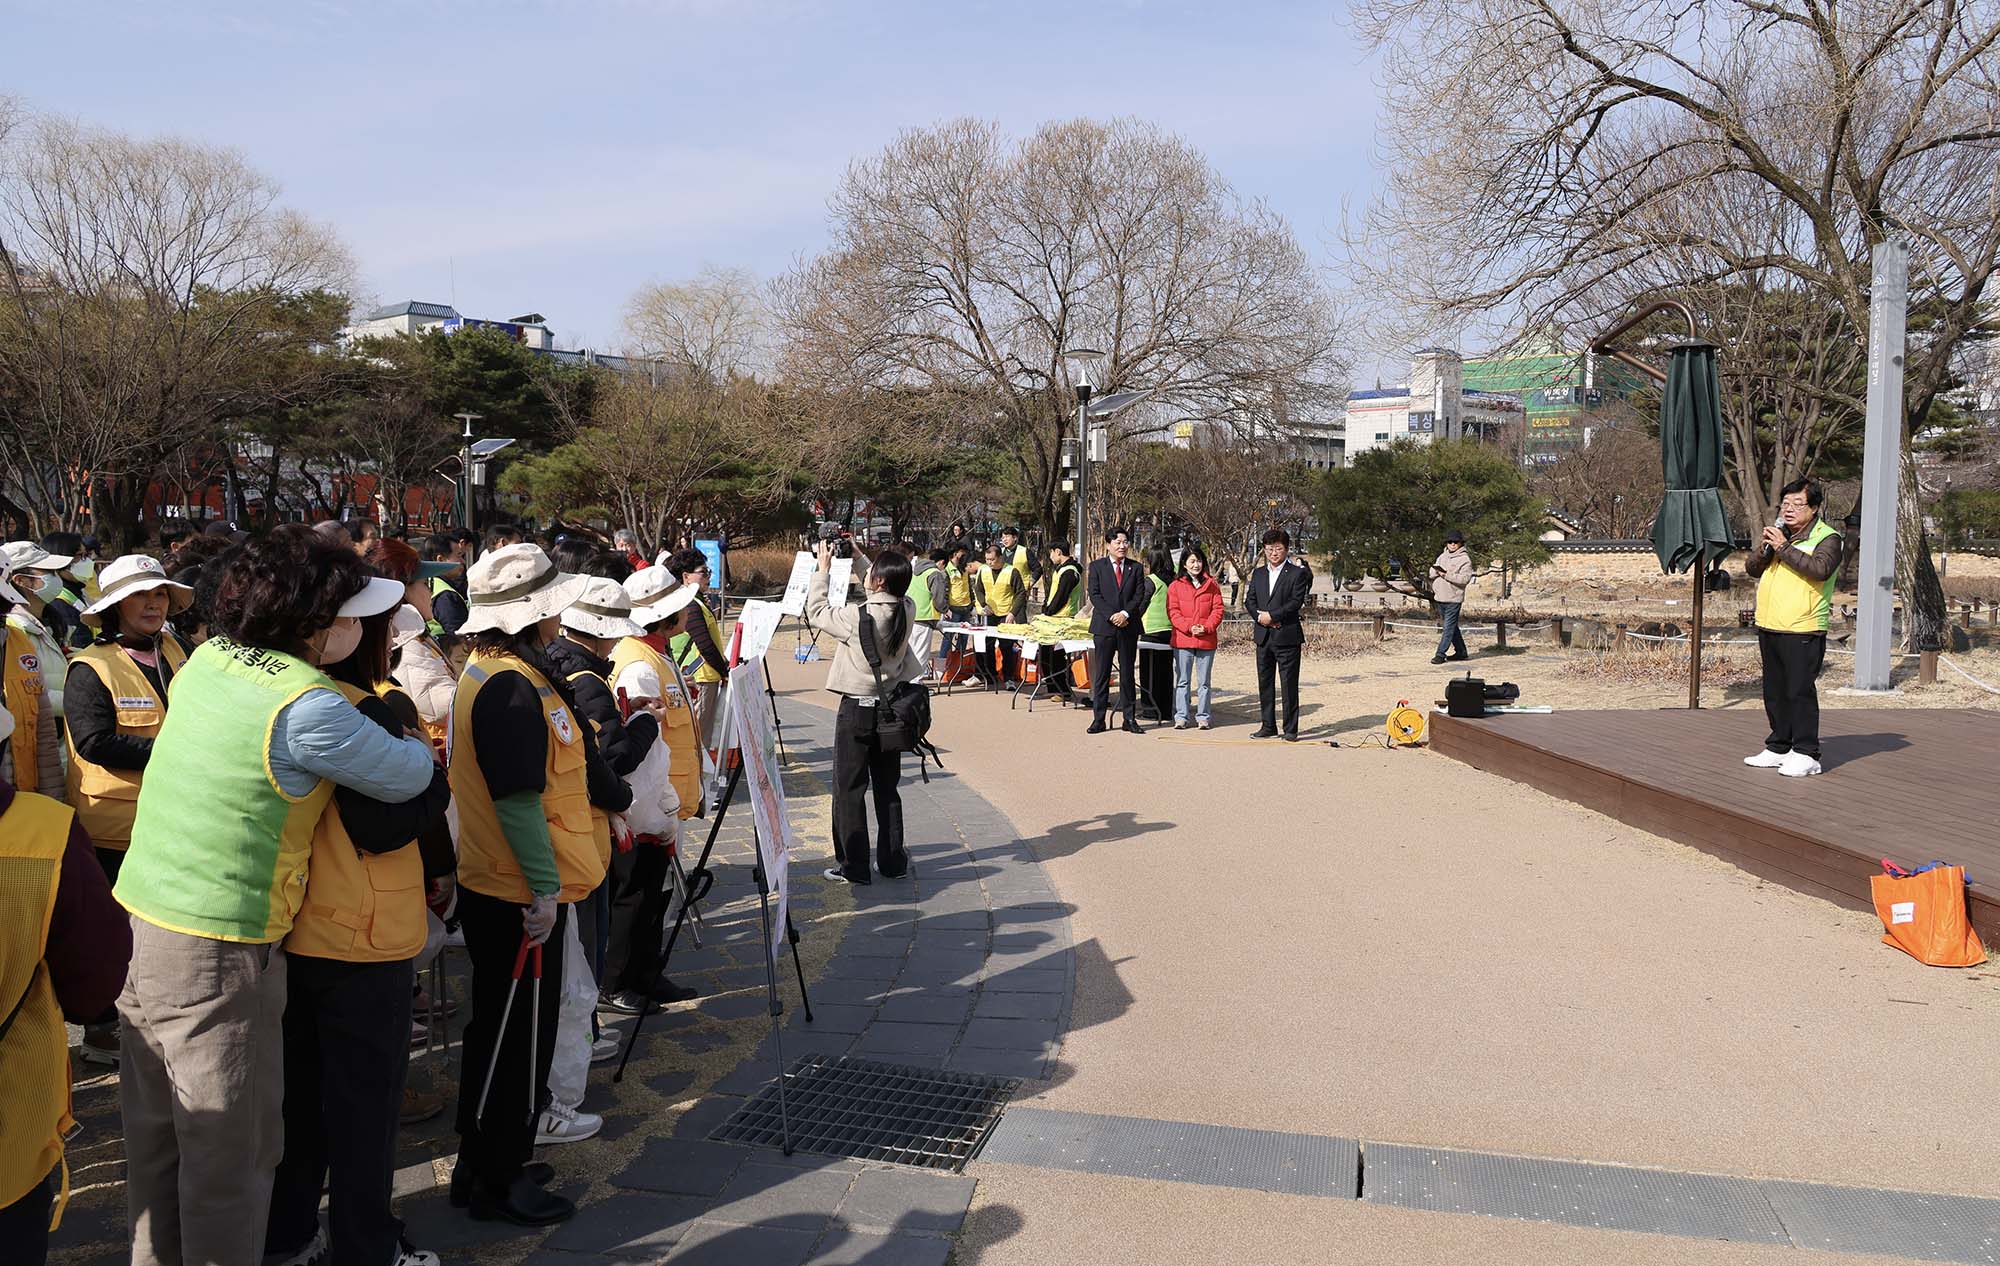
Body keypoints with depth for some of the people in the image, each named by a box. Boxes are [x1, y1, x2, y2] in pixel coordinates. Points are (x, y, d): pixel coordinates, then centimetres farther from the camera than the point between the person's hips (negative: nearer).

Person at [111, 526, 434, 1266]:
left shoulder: (207, 659, 3)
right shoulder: (306, 707, -21)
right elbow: (409, 776, -11)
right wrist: (422, 739, 11)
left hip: (139, 918, 8)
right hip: (216, 950, -8)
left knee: (155, 1134, 20)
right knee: (230, 1150, 5)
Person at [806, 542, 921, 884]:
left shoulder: (858, 617, -21)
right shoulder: (907, 610, -6)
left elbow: (815, 612, -6)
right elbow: (885, 595, 15)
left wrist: (823, 571, 3)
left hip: (857, 708, -5)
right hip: (891, 708, 6)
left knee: (849, 788, 4)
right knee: (887, 787, 14)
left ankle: (852, 865, 7)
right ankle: (892, 862, 20)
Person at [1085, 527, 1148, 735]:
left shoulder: (1135, 568, 10)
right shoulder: (1097, 567, 4)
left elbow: (1139, 595, 3)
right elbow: (1094, 595, -3)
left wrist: (1125, 613, -12)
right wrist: (1111, 616, -13)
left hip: (1128, 627, 2)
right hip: (1104, 627, -2)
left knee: (1127, 674, 6)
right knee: (1101, 674, 0)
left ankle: (1129, 719, 12)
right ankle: (1098, 719, 5)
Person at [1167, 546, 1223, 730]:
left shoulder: (1212, 585, 7)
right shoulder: (1175, 586, 4)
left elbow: (1218, 609, 4)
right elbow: (1173, 612, 0)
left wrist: (1206, 628, -11)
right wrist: (1188, 627, -14)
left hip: (1207, 640, 1)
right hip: (1182, 640, -1)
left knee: (1204, 681, 6)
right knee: (1182, 681, 3)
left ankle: (1203, 717, 12)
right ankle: (1180, 717, 7)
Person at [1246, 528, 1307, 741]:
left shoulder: (1297, 573, -3)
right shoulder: (1258, 574, 14)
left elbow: (1296, 602, -12)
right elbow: (1249, 601, 10)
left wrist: (1272, 616, -15)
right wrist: (1259, 616, -9)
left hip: (1287, 637, -6)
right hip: (1263, 636, 6)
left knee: (1289, 684, -2)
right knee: (1265, 683, 10)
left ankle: (1291, 729, 3)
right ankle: (1268, 726, 19)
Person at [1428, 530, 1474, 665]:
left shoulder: (1464, 559, -6)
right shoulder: (1443, 556, 15)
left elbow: (1465, 578, -16)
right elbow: (1432, 573, 15)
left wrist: (1447, 575, -23)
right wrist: (1436, 571, -8)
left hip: (1453, 599, -7)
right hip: (1440, 598, 8)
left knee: (1448, 627, -7)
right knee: (1450, 626, 15)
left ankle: (1441, 654, -8)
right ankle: (1460, 651, 26)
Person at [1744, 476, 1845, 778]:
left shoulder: (1827, 537, -4)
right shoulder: (1779, 533, 17)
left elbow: (1820, 569, -23)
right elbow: (1752, 569, 13)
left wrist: (1783, 547, -19)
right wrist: (1765, 546, -6)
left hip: (1803, 631, -7)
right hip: (1769, 628, 7)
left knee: (1800, 691, -8)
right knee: (1774, 692, 12)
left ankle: (1806, 754, -2)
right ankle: (1779, 748, 22)